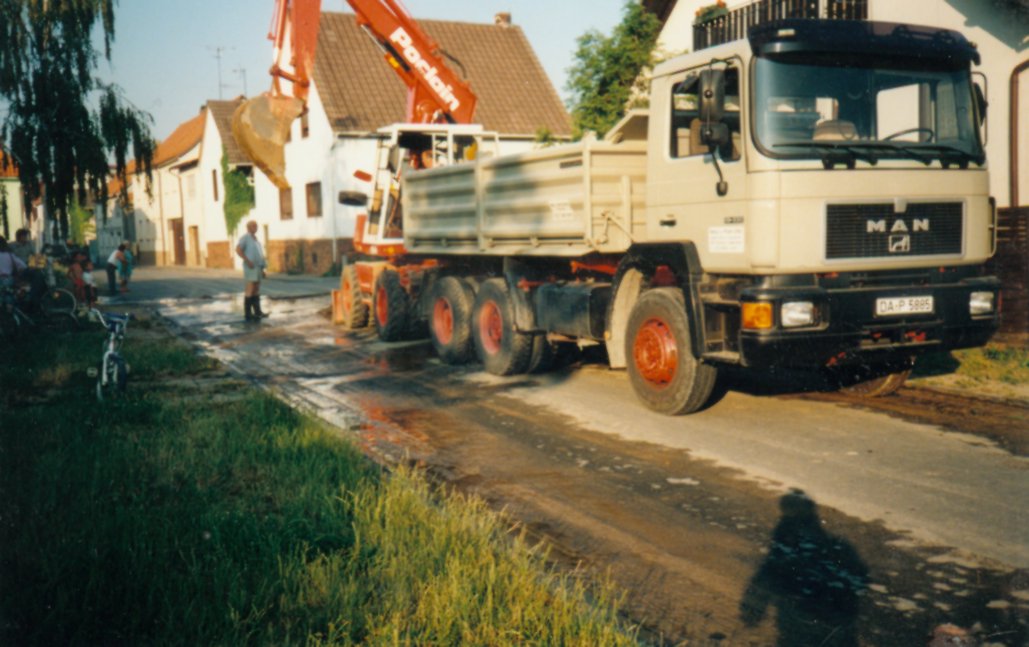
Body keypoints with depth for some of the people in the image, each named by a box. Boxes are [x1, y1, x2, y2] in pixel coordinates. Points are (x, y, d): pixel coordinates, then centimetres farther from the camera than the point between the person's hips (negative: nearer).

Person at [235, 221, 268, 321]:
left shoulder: (255, 239, 20)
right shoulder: (245, 237, -5)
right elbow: (238, 250, -16)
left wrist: (262, 268, 19)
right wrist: (247, 261, -21)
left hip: (258, 267, 8)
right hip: (251, 267, -8)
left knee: (257, 290, 9)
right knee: (250, 289, -10)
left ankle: (257, 312, 12)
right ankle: (248, 314, -9)